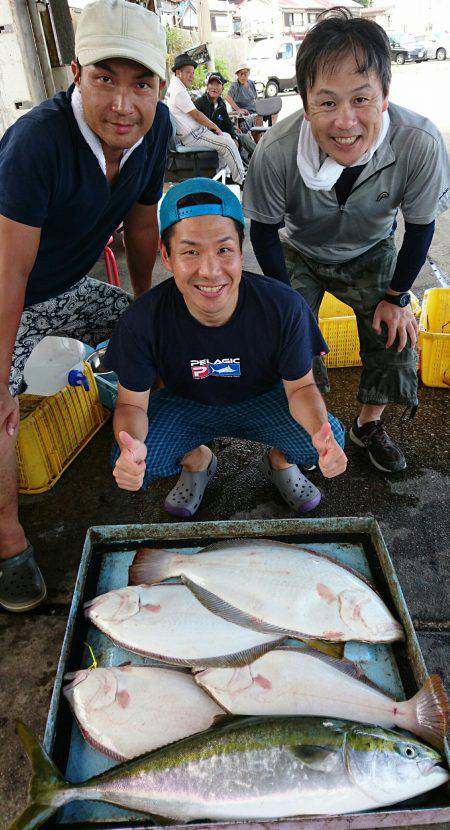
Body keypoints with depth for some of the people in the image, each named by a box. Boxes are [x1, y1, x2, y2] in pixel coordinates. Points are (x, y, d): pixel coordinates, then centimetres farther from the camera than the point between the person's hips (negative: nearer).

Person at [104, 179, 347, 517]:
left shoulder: (284, 307, -29)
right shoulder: (142, 321, -28)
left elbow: (300, 386, -15)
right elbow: (132, 403, -17)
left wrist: (321, 433, -38)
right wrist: (130, 447, -41)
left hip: (261, 400, 0)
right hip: (186, 403, 1)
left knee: (329, 440, -25)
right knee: (129, 465, -24)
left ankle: (279, 460, 13)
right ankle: (197, 460, 12)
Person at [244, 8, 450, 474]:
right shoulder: (276, 151, -35)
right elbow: (263, 228, -16)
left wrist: (396, 297, -10)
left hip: (370, 253, 1)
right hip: (299, 253, -1)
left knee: (396, 337, -5)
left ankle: (369, 425, 22)